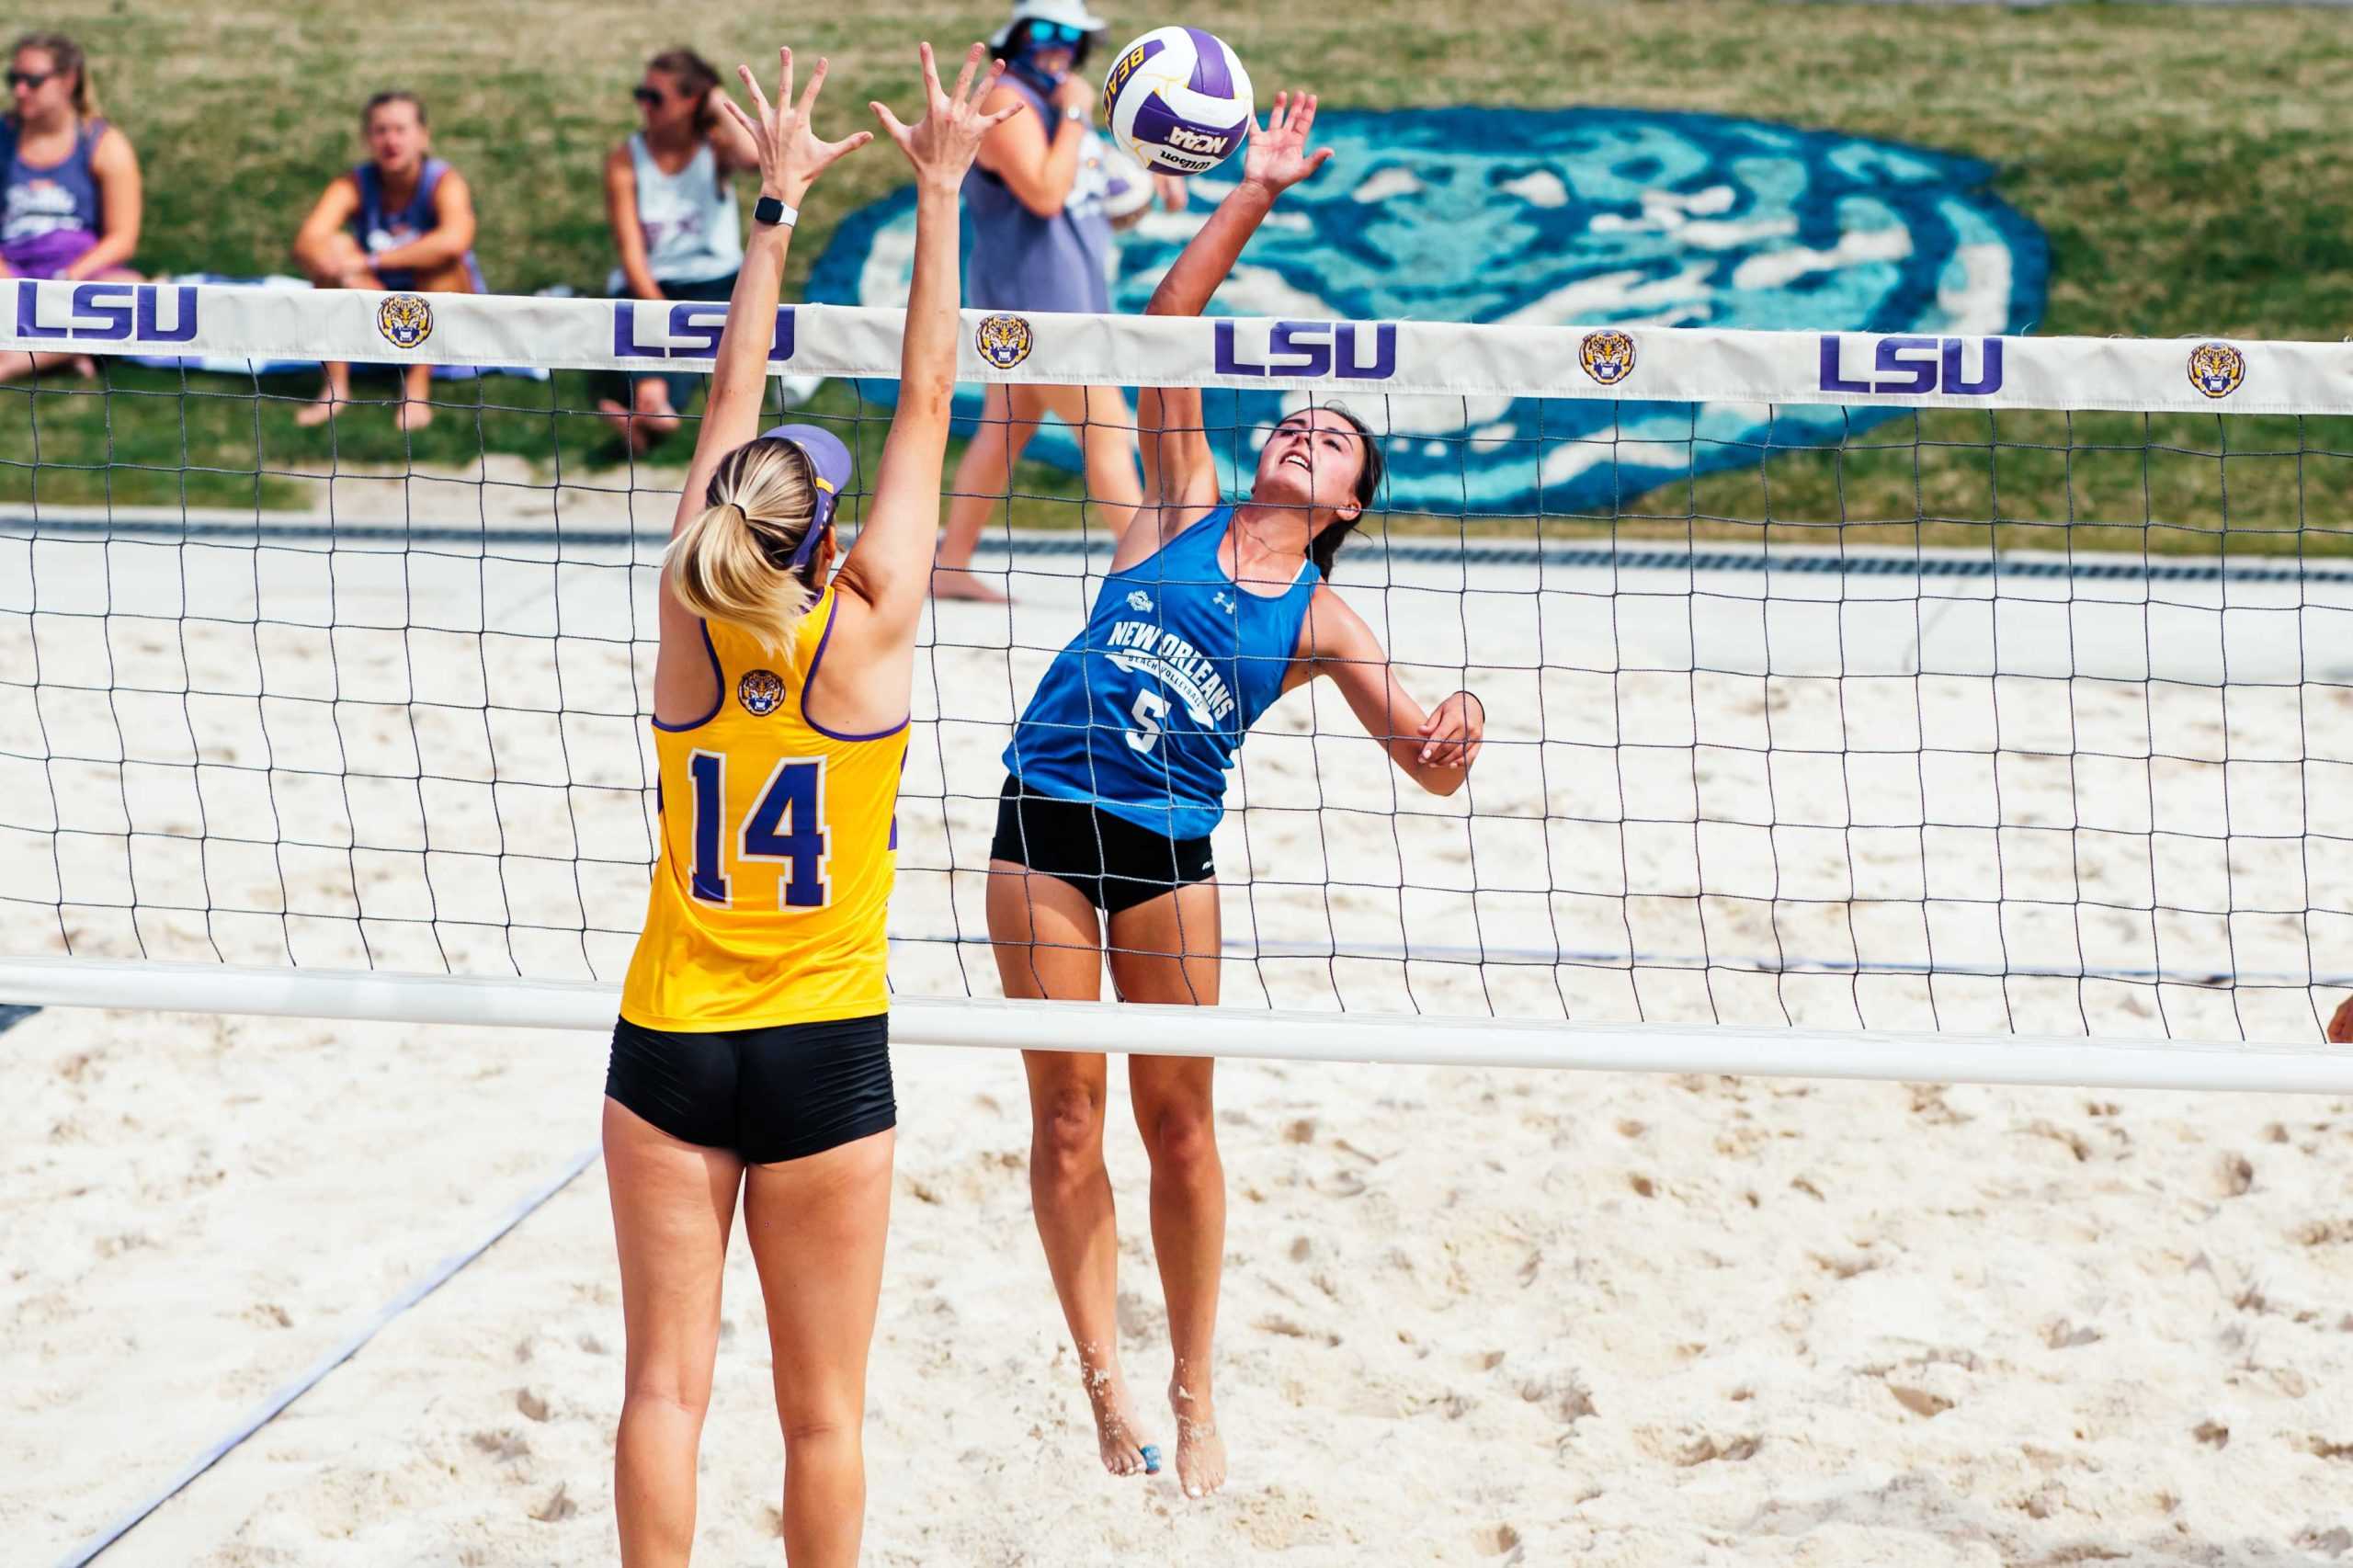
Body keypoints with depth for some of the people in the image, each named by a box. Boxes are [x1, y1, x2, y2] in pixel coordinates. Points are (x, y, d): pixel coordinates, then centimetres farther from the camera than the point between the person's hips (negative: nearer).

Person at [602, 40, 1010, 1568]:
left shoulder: (689, 626, -3)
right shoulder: (867, 634, -10)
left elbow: (734, 405, 6)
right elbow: (927, 404, -5)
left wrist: (779, 204, 13)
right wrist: (941, 194, 1)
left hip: (669, 1046, 3)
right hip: (824, 1052, -2)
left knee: (667, 1383, 6)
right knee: (823, 1410, 7)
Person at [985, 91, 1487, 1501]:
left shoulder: (1320, 620, 5)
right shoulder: (1184, 507, 7)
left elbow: (1428, 761, 1)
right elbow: (1169, 324, 1)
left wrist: (1454, 743, -23)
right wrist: (1257, 193, -5)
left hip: (1169, 853, 0)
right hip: (1045, 821, 0)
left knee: (1178, 1123, 4)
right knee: (1068, 1116, 1)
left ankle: (1195, 1398, 16)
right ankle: (1106, 1385, 8)